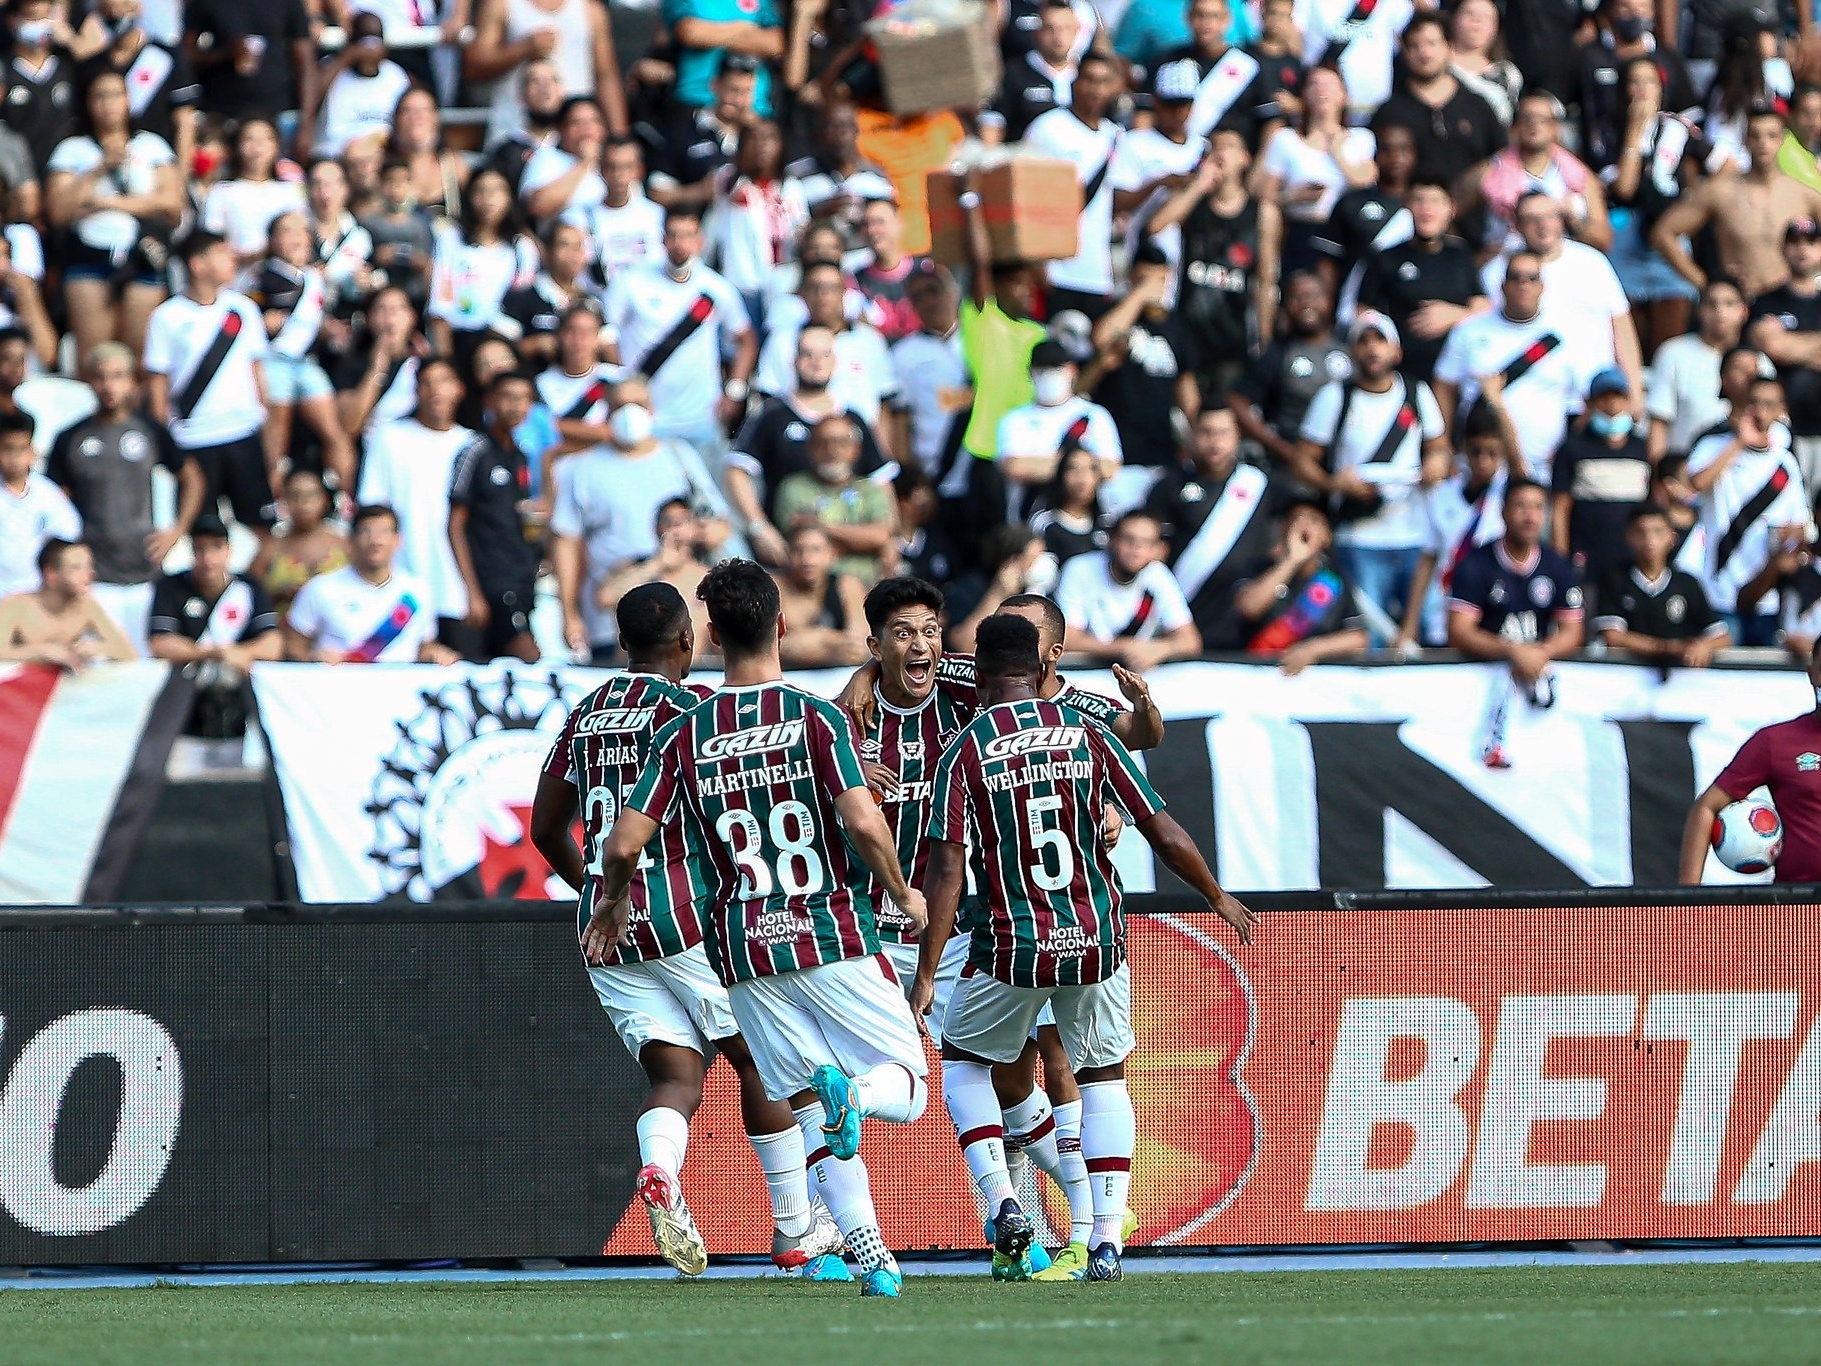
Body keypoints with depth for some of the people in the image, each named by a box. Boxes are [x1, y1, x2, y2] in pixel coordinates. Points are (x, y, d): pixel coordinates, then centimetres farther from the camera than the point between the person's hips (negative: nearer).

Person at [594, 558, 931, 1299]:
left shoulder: (684, 736, 2)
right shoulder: (815, 717, -6)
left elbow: (622, 843, -3)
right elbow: (862, 822, -16)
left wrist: (612, 904, 19)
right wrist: (903, 894, 2)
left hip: (746, 953, 3)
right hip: (834, 934, -2)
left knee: (811, 1112, 10)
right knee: (906, 1088, 7)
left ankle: (868, 1249, -6)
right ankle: (851, 1091, -27)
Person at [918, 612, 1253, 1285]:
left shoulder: (964, 751, -4)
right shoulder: (1086, 733, 2)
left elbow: (948, 870, -11)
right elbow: (1164, 835, 3)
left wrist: (926, 977, -10)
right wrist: (1220, 898, 19)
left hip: (1012, 945, -2)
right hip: (1097, 940, 2)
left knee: (963, 1059, 23)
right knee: (1104, 1078, 20)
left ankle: (1000, 1199, 3)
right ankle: (1106, 1240, 9)